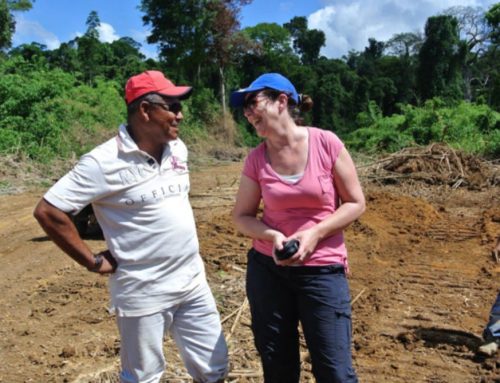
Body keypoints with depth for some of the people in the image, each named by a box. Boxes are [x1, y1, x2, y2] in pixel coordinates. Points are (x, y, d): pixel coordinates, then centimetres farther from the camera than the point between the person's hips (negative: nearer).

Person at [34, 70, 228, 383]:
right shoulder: (104, 161, -18)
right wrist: (94, 263, -12)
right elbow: (48, 211, -16)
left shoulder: (178, 148, 3)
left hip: (193, 282, 6)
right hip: (144, 293, -6)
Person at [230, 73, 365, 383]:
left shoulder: (326, 143, -8)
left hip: (323, 271, -2)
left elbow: (356, 203, -3)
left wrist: (315, 233, -16)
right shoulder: (256, 159, -1)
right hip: (267, 270, 3)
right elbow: (242, 216, 6)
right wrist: (271, 236, -13)